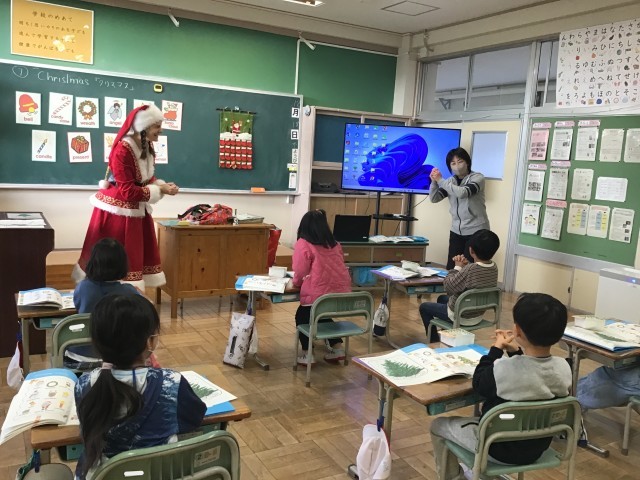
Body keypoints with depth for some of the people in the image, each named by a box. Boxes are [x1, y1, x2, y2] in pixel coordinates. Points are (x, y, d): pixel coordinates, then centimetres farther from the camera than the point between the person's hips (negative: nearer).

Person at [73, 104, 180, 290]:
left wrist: (162, 185, -9)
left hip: (136, 210, 8)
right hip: (117, 210, -8)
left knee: (134, 256, 11)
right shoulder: (122, 150, -24)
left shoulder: (148, 146, 2)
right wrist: (160, 190, -21)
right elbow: (128, 191, -25)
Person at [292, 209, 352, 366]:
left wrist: (296, 282, 17)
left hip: (318, 296, -5)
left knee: (301, 317, 23)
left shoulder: (303, 244, -5)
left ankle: (307, 354, 15)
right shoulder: (335, 244, 11)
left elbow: (299, 273, -5)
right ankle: (337, 347, 25)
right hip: (342, 294, 6)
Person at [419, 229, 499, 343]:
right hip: (478, 316, 8)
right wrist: (465, 266, -8)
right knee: (442, 298, 32)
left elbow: (448, 287, -22)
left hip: (461, 317, -7)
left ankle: (435, 341, 23)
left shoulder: (470, 269, -33)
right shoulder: (494, 267, -9)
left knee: (424, 307, 16)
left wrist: (457, 267, -11)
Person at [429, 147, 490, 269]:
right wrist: (434, 181, -13)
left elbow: (462, 193, -24)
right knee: (451, 269, 2)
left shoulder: (478, 178, -6)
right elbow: (434, 199, 3)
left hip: (476, 232, -5)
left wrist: (440, 180, -19)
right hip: (456, 231, 5)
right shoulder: (451, 181, 9)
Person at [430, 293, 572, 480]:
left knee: (438, 426, 17)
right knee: (482, 415, 34)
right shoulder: (564, 368, -16)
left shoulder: (502, 370, -34)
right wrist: (514, 350, 1)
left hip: (500, 449, -6)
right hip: (537, 447, 6)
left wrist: (496, 348, -4)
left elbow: (479, 384, -11)